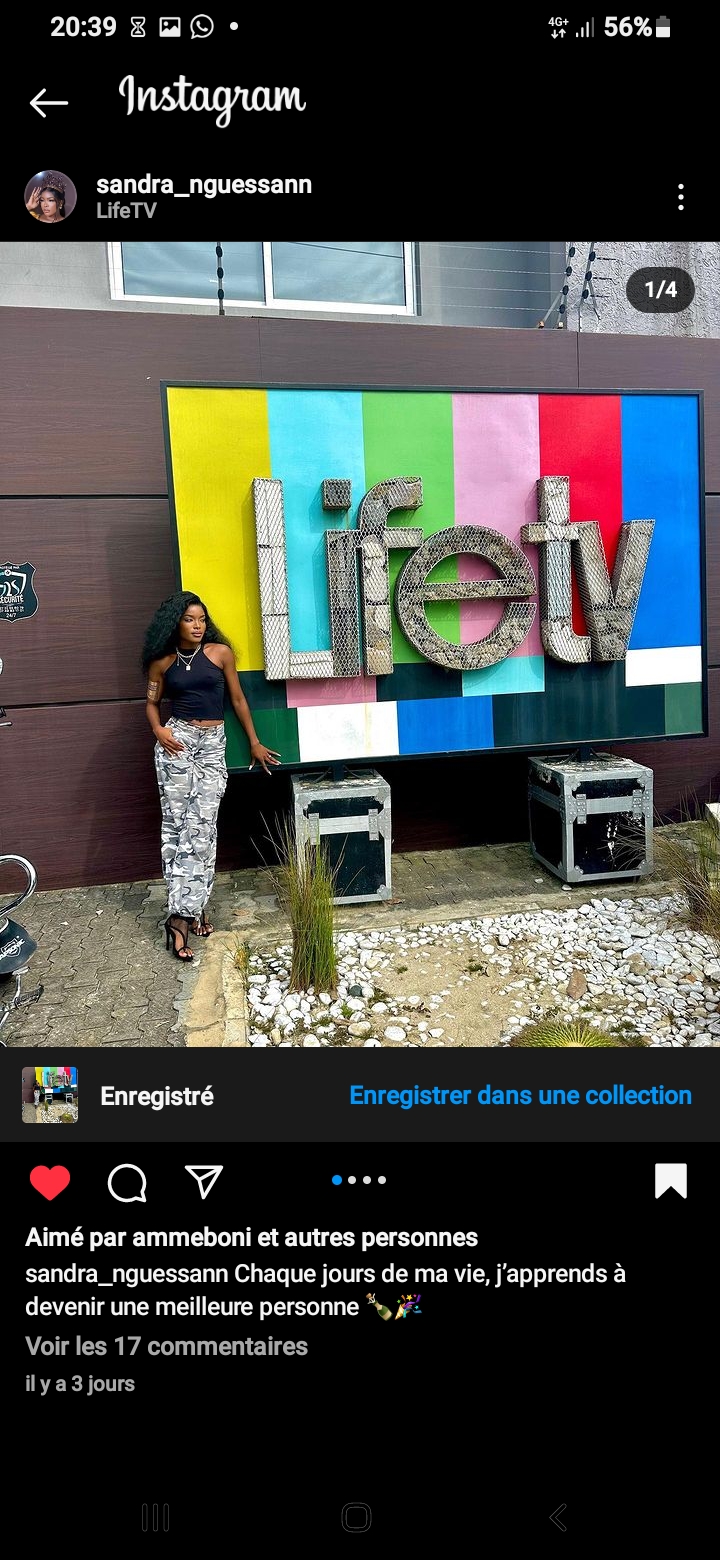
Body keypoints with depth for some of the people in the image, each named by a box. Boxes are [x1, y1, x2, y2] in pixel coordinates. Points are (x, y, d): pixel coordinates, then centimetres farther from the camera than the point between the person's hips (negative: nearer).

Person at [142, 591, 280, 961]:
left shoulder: (220, 652, 3)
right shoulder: (163, 661, 5)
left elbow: (237, 699, 9)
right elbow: (151, 702, 15)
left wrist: (254, 743, 12)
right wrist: (158, 729, -6)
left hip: (213, 744, 0)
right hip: (177, 743, 0)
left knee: (202, 826, -6)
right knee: (177, 824, -4)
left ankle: (183, 913, 0)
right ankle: (189, 907, 1)